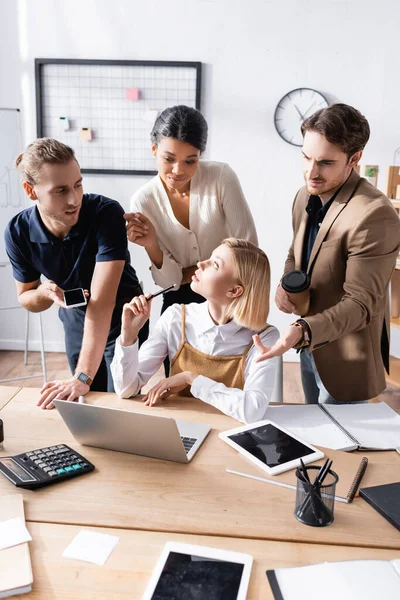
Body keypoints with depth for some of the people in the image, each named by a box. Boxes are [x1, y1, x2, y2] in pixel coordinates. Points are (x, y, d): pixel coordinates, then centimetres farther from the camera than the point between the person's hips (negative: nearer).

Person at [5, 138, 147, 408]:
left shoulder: (107, 213, -31)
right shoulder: (18, 232, -19)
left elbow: (102, 301, -35)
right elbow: (26, 298, -3)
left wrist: (82, 377, -39)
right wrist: (45, 292, -28)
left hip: (122, 318, -3)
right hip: (75, 320, 4)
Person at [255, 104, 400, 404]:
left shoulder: (374, 215, -28)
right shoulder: (306, 197, -1)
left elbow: (360, 304, -27)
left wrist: (303, 331, -41)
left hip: (346, 357, -8)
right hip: (310, 345, 8)